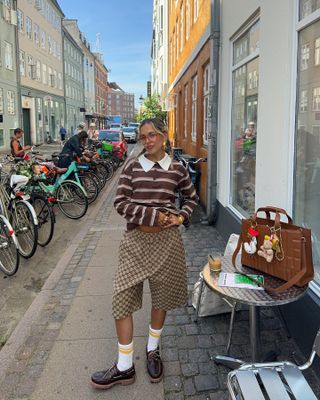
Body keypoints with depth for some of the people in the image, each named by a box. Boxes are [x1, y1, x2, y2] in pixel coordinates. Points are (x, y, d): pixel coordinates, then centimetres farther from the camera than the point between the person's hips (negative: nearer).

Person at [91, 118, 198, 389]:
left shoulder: (177, 169, 2)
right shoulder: (132, 166, 0)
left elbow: (192, 197, 16)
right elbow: (120, 203, -6)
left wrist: (181, 217, -2)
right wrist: (152, 215, -15)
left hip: (166, 239, 1)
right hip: (136, 239, 0)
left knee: (161, 296, 12)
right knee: (122, 299, -3)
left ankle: (153, 351, 36)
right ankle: (124, 367, 12)